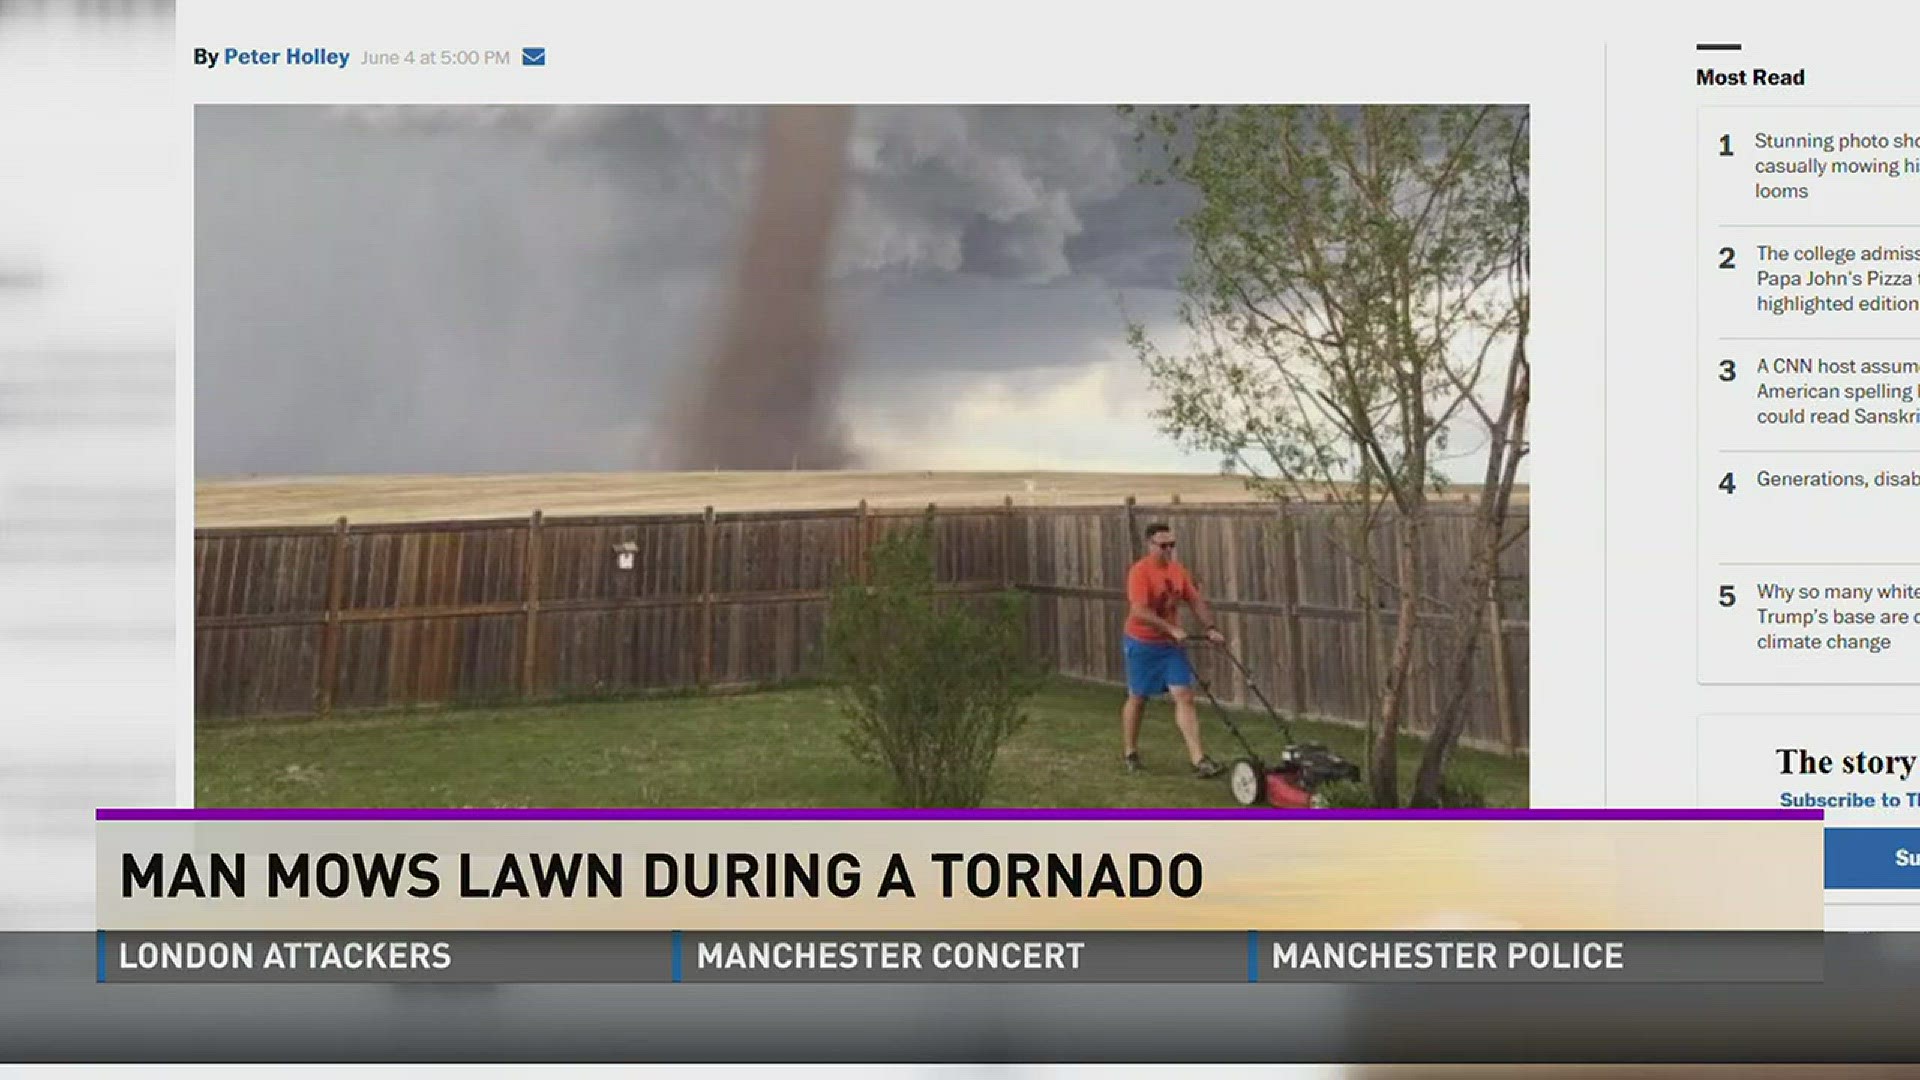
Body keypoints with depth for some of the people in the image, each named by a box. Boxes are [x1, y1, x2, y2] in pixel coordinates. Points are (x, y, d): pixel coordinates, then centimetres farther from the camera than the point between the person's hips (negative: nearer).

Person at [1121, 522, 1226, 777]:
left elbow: (1196, 602, 8)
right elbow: (1140, 612, -28)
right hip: (1143, 644, -5)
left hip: (1171, 644, 5)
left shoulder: (1178, 570, 2)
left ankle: (1198, 759, -9)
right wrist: (1172, 629, -30)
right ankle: (1130, 754, 25)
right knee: (1137, 699, 9)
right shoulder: (1140, 572, -19)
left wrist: (1210, 629, -5)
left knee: (1184, 697, -4)